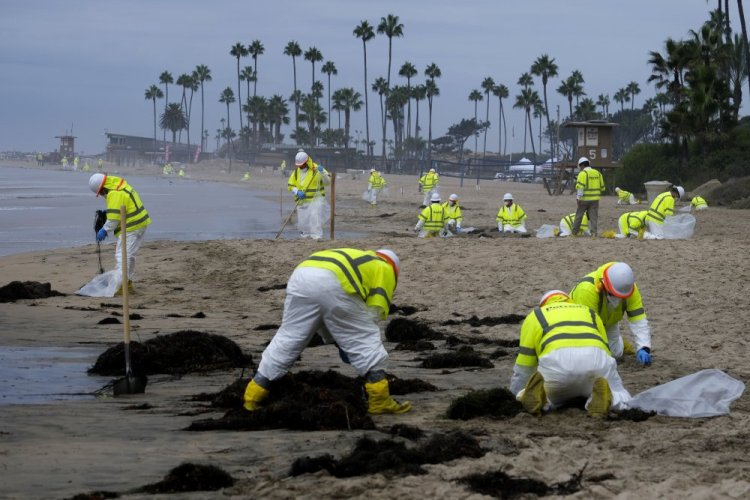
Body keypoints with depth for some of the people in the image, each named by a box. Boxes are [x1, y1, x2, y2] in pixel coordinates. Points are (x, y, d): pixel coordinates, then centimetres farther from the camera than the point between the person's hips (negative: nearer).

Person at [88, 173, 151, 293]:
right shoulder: (121, 186, 14)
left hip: (131, 228, -11)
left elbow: (114, 217, -22)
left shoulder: (114, 194, -19)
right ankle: (128, 281, 29)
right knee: (129, 255, 21)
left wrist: (105, 230, -14)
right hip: (140, 224, 11)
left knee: (122, 255, -11)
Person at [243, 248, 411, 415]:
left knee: (287, 339, 16)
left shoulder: (351, 259, 44)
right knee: (366, 343, 8)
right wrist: (350, 339, 20)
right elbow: (375, 310, 12)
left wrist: (339, 340, 40)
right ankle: (380, 400, 6)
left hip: (301, 277, 6)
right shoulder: (384, 269, 26)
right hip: (334, 284, -6)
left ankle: (252, 396, 18)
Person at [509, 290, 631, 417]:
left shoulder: (535, 316, 33)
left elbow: (523, 369, 33)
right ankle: (601, 394, -15)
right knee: (622, 401, 20)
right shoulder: (590, 314, 40)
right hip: (595, 359, 1)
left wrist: (519, 395, 48)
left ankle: (539, 393, -12)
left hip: (557, 361, -1)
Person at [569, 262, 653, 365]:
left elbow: (638, 320, -30)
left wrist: (643, 349, -42)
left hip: (608, 321, 3)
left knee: (616, 353, -3)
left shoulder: (628, 287, -30)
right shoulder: (587, 289, -45)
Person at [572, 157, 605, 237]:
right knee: (593, 216, 3)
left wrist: (578, 198, -20)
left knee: (579, 216, 8)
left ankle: (574, 232, 16)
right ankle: (593, 232, -7)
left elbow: (580, 187, -19)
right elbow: (602, 187, 15)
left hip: (585, 199, -4)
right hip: (595, 199, 4)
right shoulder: (597, 173, 11)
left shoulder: (583, 173, -8)